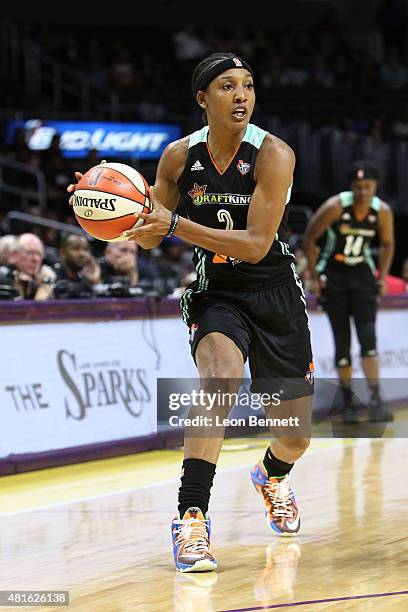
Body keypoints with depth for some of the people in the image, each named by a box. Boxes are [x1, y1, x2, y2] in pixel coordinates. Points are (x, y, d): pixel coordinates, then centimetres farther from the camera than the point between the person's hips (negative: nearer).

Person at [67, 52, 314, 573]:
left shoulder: (272, 155, -18)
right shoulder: (180, 156, -7)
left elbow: (256, 245, -25)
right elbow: (150, 237, 5)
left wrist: (175, 224, -33)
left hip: (275, 295, 0)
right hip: (214, 293, 0)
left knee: (294, 438, 9)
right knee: (220, 376, -34)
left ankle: (271, 476, 48)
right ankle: (191, 517, -33)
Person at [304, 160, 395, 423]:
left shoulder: (383, 211, -10)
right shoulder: (335, 207, -19)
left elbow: (387, 244, 8)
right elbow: (311, 237, -7)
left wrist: (382, 278, 2)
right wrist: (314, 276, -7)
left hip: (362, 276, 2)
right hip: (333, 276, -1)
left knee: (368, 337, -13)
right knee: (342, 342, 0)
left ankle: (375, 401, -19)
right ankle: (348, 403, 9)